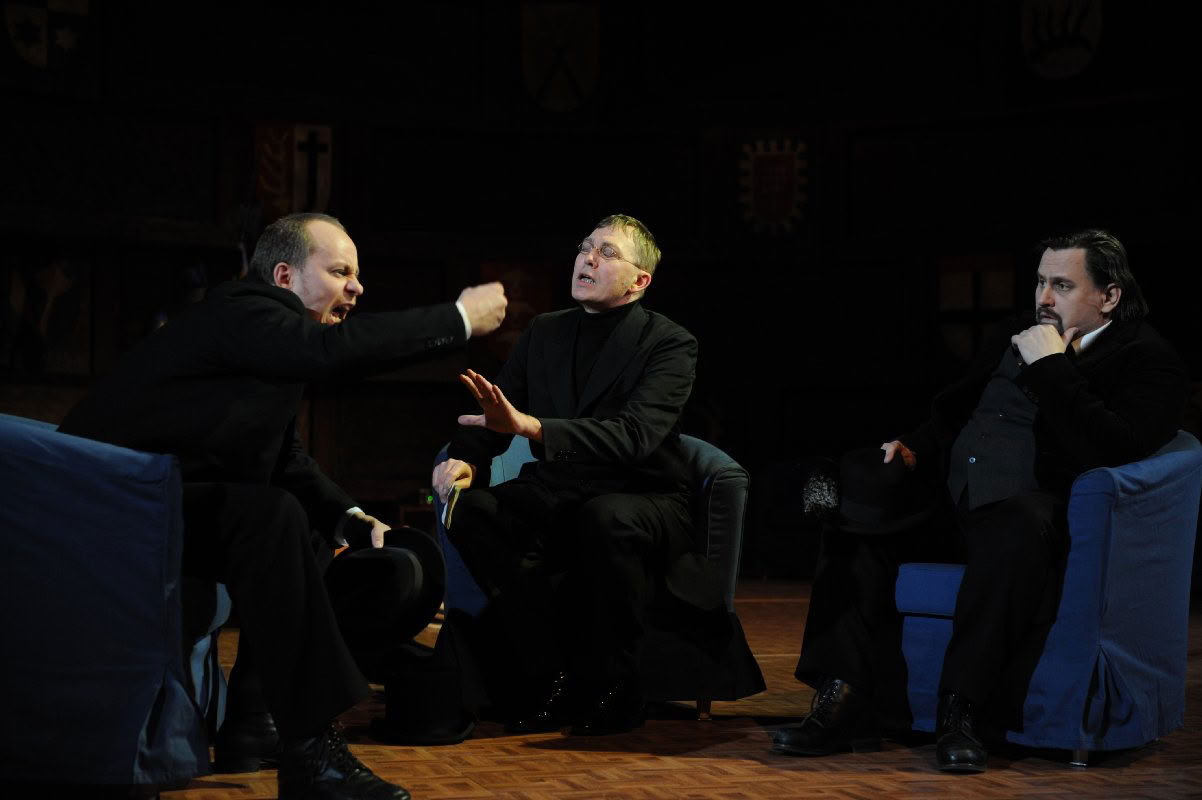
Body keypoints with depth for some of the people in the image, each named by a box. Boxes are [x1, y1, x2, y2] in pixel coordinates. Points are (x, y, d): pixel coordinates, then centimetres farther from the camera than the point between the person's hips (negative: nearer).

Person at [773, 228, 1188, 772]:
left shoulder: (1148, 362, 0)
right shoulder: (1016, 342, 21)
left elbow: (1110, 450, -19)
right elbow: (952, 412, 31)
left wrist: (1050, 366, -13)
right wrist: (914, 450, 10)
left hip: (1030, 511, -7)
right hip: (953, 500, 7)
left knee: (1015, 528, -40)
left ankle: (962, 710, -34)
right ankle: (845, 703, -18)